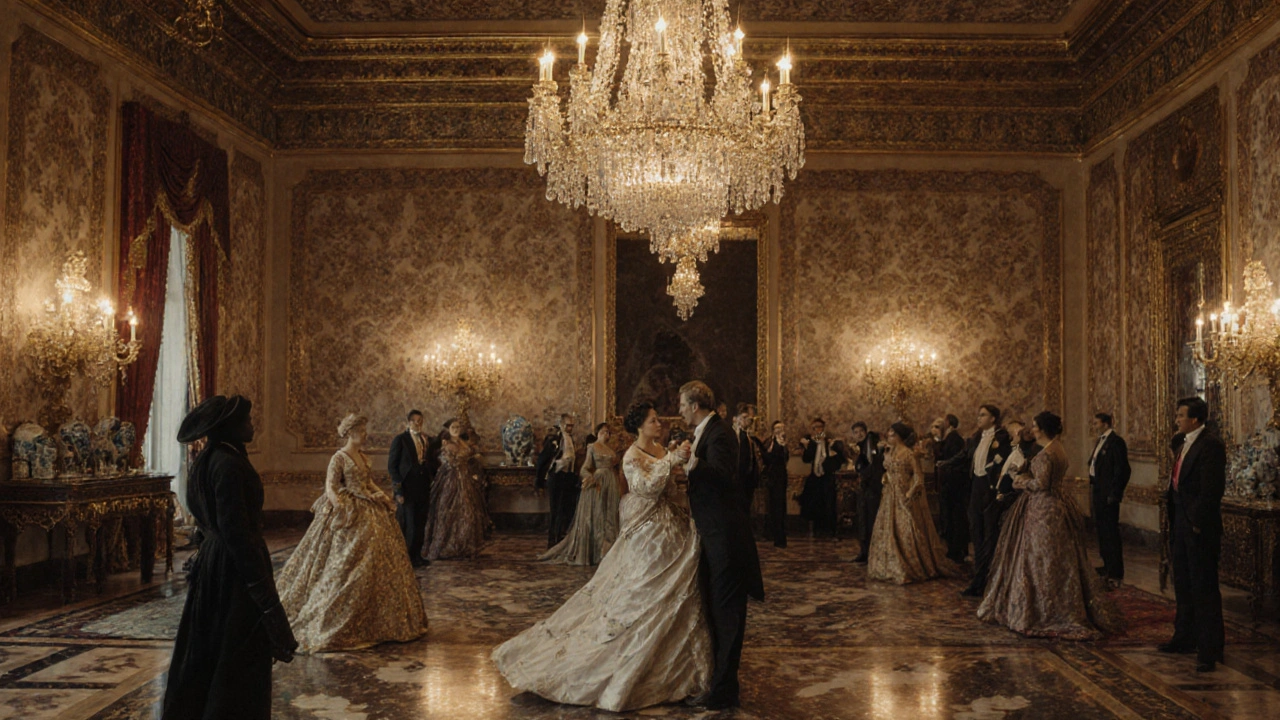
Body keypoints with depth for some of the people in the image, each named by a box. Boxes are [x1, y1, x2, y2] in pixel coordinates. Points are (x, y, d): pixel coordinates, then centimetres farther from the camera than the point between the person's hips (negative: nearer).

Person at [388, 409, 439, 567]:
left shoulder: (429, 441, 12)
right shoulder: (400, 440, -3)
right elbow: (392, 466, -6)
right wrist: (398, 489, -12)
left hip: (423, 488, 5)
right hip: (407, 488, -5)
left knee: (420, 524, 8)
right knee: (408, 524, -3)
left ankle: (417, 555, 18)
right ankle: (406, 556, 8)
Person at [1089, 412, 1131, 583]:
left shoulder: (1116, 441, -14)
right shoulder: (1100, 441, 14)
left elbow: (1123, 469, -17)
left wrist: (1114, 493, -18)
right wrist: (1093, 488, 12)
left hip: (1108, 494, -9)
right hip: (1098, 492, 9)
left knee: (1111, 531, -5)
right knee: (1102, 530, 16)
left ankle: (1116, 572, 2)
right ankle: (1107, 566, 28)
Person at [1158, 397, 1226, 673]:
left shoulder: (1211, 445, -17)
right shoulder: (1181, 442, 11)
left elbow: (1212, 488, -22)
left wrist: (1198, 522, -19)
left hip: (1199, 526, -9)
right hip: (1181, 523, 9)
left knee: (1204, 588, -2)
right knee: (1183, 585, 19)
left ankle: (1210, 650, 6)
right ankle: (1185, 638, 33)